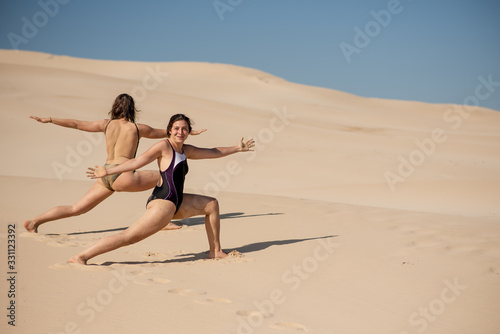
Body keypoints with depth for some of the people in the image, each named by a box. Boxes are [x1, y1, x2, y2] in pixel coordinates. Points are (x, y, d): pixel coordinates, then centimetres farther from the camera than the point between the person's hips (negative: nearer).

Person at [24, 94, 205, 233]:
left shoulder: (107, 124, 12)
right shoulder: (137, 128, 2)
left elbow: (76, 124, 16)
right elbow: (164, 133, 16)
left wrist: (48, 120, 26)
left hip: (105, 176, 6)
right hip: (123, 176, -5)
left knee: (75, 209, 11)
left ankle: (34, 221, 4)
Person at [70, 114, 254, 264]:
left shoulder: (186, 150, 17)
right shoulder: (163, 146, -8)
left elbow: (212, 152, 30)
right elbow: (137, 161, -13)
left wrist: (236, 148, 36)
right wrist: (108, 171, -19)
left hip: (177, 203, 10)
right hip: (163, 202, -10)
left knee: (212, 204, 20)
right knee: (128, 236, -19)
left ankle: (215, 251, 25)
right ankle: (82, 256, -18)